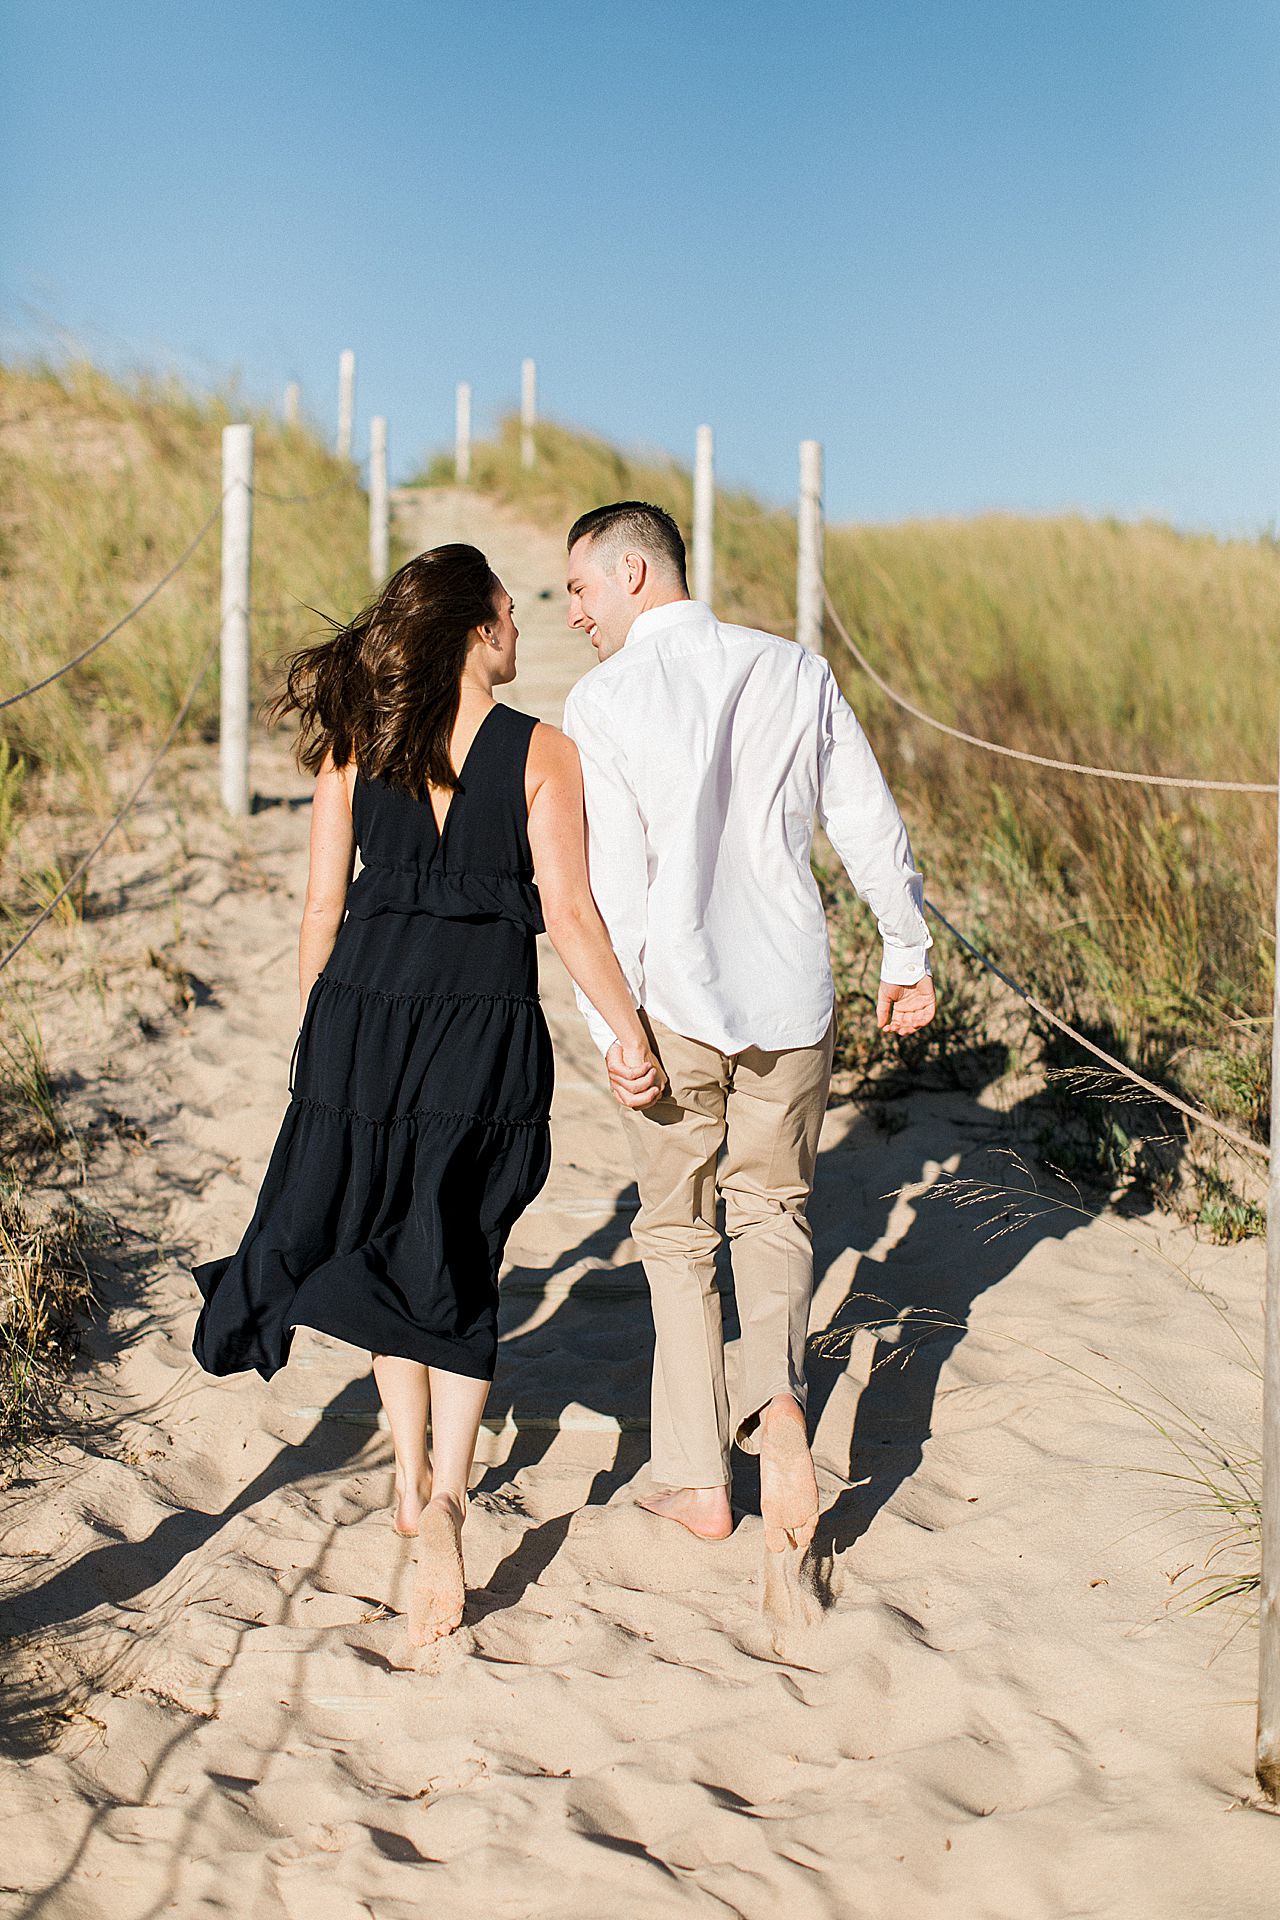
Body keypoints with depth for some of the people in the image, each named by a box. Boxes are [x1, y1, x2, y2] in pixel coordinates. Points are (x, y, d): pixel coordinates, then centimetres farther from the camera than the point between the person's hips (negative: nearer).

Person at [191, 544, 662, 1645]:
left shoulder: (351, 744, 2)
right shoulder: (542, 754, -5)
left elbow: (324, 906, 3)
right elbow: (568, 912, -9)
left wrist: (316, 1033, 14)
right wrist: (633, 1037, -2)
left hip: (364, 1012, 2)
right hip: (486, 1021, -2)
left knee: (379, 1249, 21)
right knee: (457, 1265, 11)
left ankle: (412, 1482, 24)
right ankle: (446, 1499, -4)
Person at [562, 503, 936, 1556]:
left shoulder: (605, 700, -8)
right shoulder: (796, 672, 2)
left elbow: (612, 876, -13)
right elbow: (871, 822, 5)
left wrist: (614, 1027, -10)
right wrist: (908, 954, 16)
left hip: (675, 1004, -2)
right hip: (792, 997, 3)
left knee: (678, 1231, 13)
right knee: (772, 1208, 19)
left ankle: (699, 1479, 15)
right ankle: (778, 1397, -7)